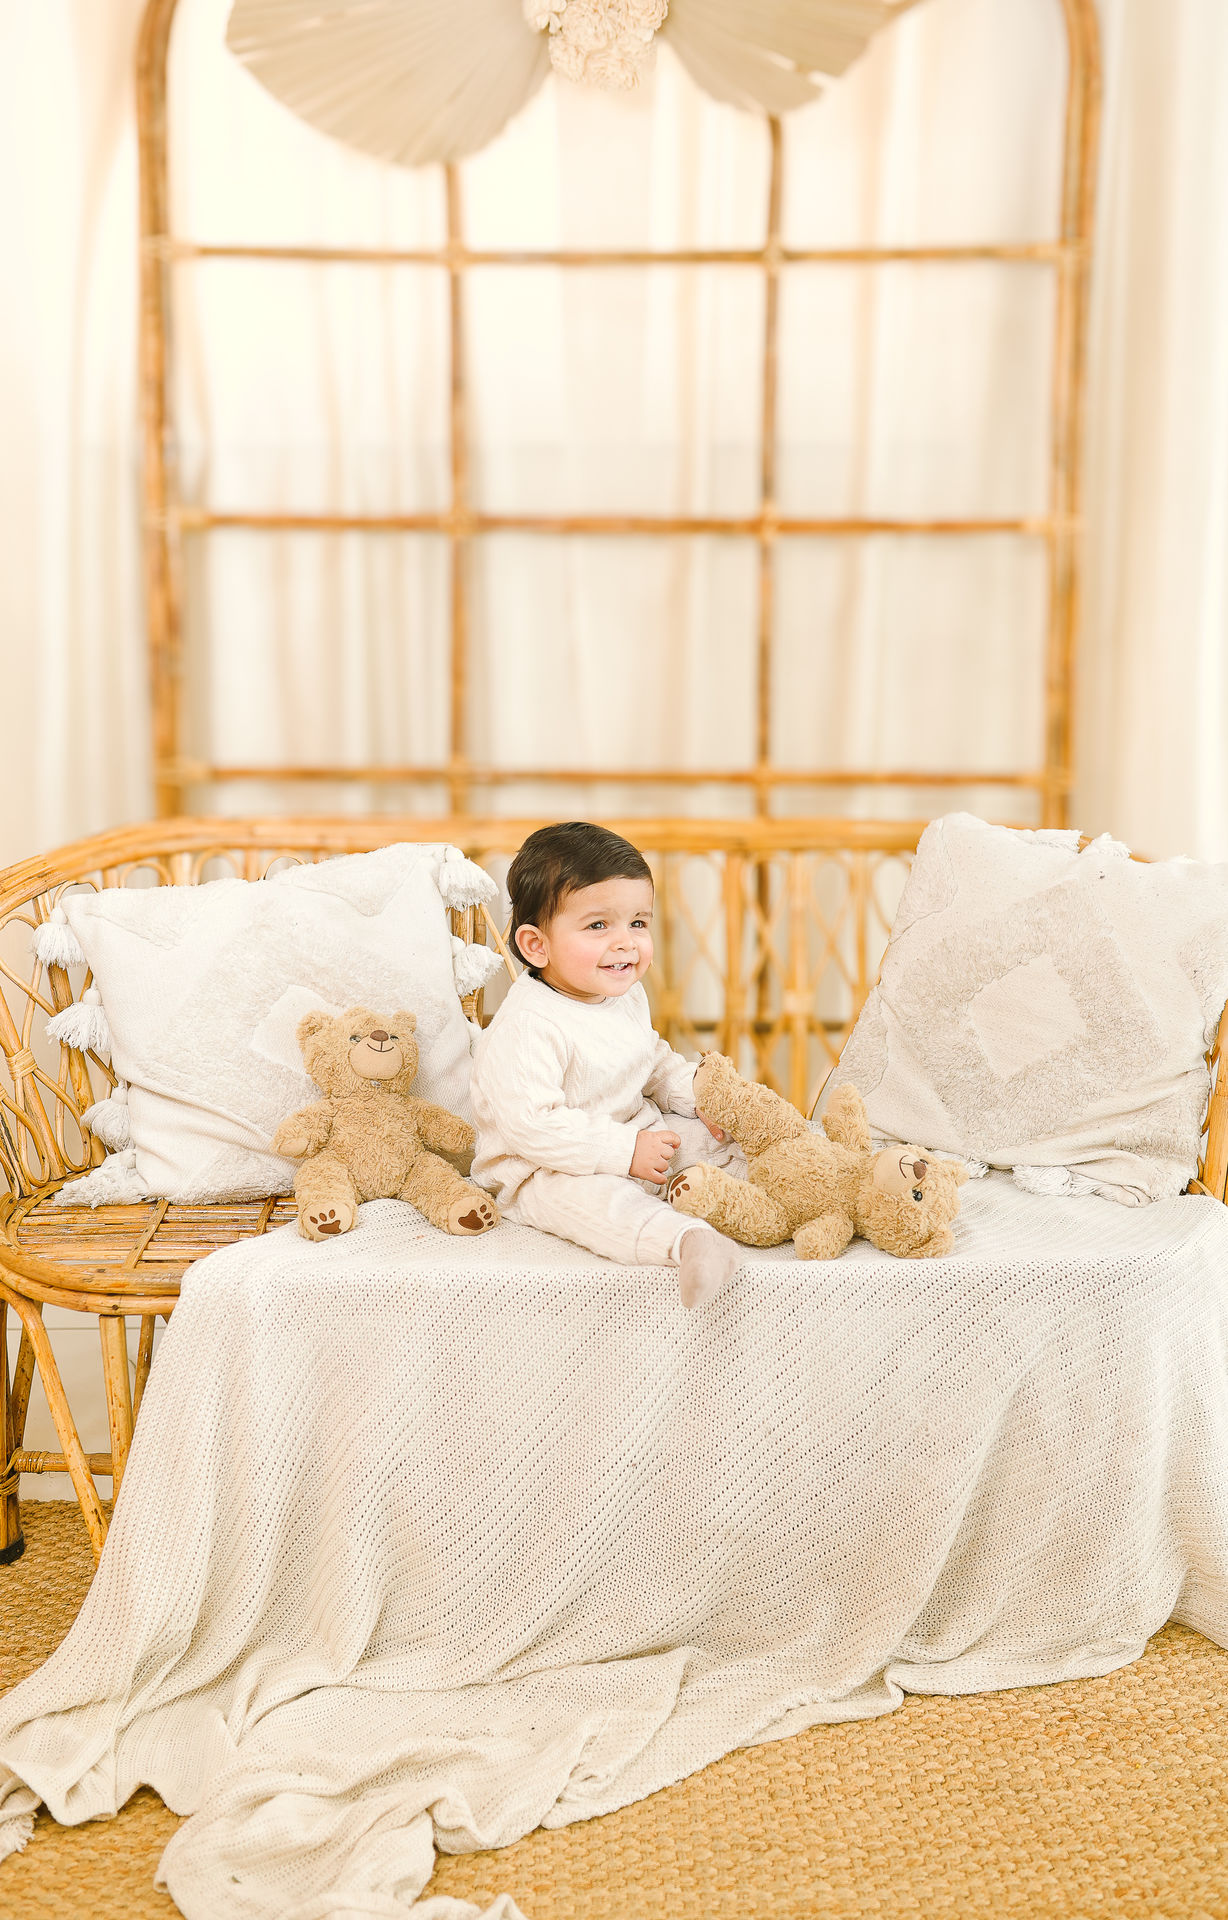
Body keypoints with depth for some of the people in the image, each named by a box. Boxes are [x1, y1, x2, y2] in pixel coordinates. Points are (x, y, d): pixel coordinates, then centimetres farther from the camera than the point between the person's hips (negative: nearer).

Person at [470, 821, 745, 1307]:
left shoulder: (627, 997, 5)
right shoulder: (528, 1026, -26)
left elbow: (655, 1061, 23)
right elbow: (527, 1125, -31)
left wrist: (694, 1096, 3)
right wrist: (624, 1152, -30)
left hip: (638, 1140, 10)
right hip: (542, 1171, -10)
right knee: (593, 1197, -40)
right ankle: (685, 1242, -57)